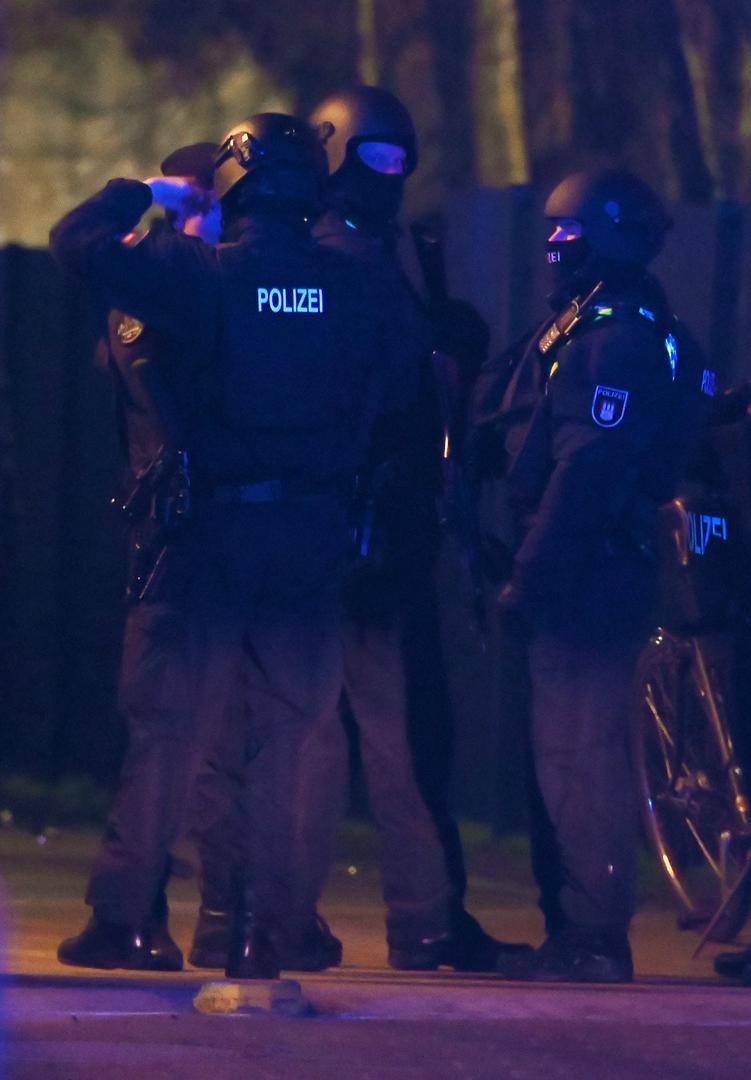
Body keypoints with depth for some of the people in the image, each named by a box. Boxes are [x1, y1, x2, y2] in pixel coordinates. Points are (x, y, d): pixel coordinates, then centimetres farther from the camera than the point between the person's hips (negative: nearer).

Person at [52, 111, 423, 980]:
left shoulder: (201, 273, -8)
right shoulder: (361, 291, 1)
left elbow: (78, 240, 0)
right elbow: (399, 403, 10)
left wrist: (142, 187, 16)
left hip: (210, 537, -2)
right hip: (313, 545, 2)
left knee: (166, 730, 5)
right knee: (283, 744, 9)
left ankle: (121, 915, 6)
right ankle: (265, 931, 8)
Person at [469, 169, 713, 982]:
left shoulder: (620, 335, -15)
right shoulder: (582, 322, 17)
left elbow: (586, 471, -21)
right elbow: (504, 439, 21)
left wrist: (533, 577, -21)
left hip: (589, 577, -10)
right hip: (577, 580, 10)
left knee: (577, 755, -9)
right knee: (559, 753, 14)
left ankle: (594, 938, -7)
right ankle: (573, 934, 20)